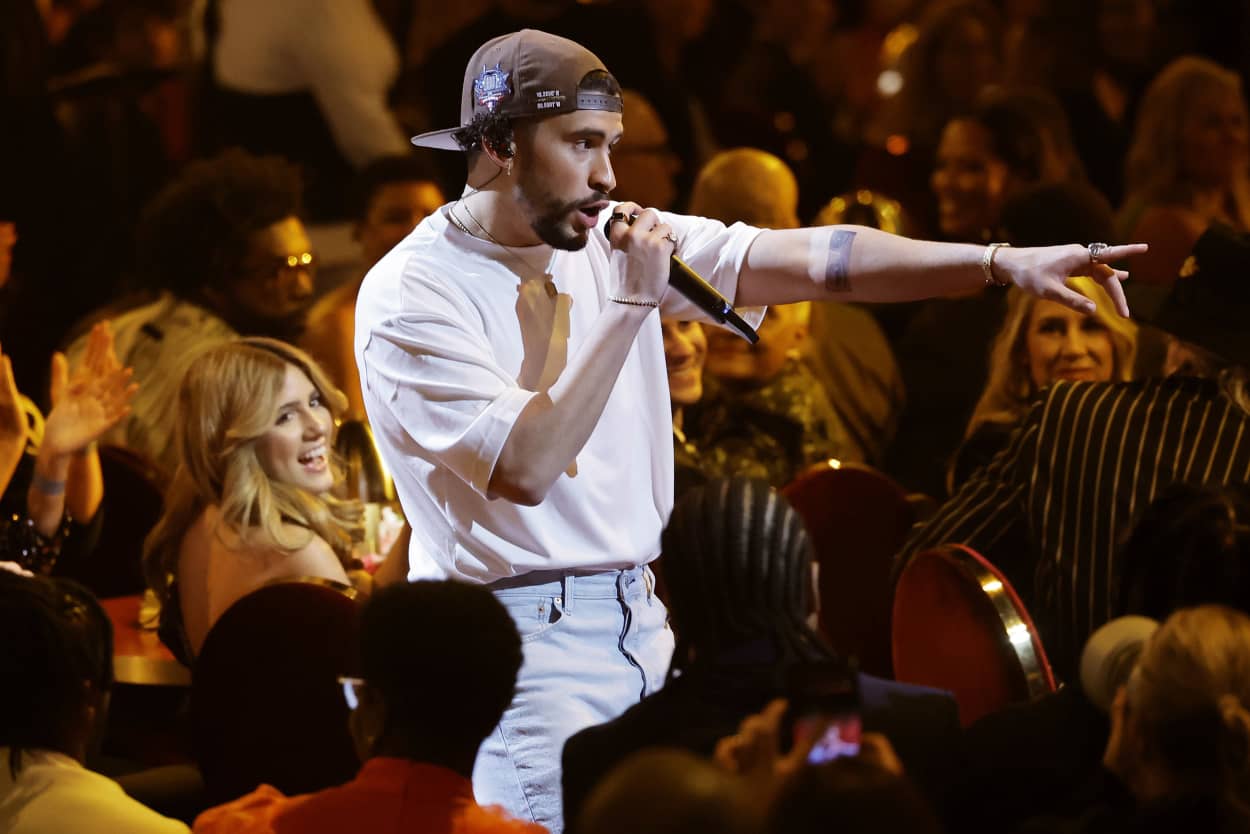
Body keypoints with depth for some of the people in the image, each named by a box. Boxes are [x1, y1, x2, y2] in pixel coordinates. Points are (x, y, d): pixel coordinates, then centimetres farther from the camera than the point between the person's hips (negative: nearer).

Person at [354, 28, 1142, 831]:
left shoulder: (615, 240, 5)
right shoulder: (411, 295, -13)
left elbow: (811, 262, -3)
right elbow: (526, 470, -23)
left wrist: (1002, 263, -12)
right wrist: (630, 305, -21)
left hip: (638, 617, 6)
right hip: (523, 642, -6)